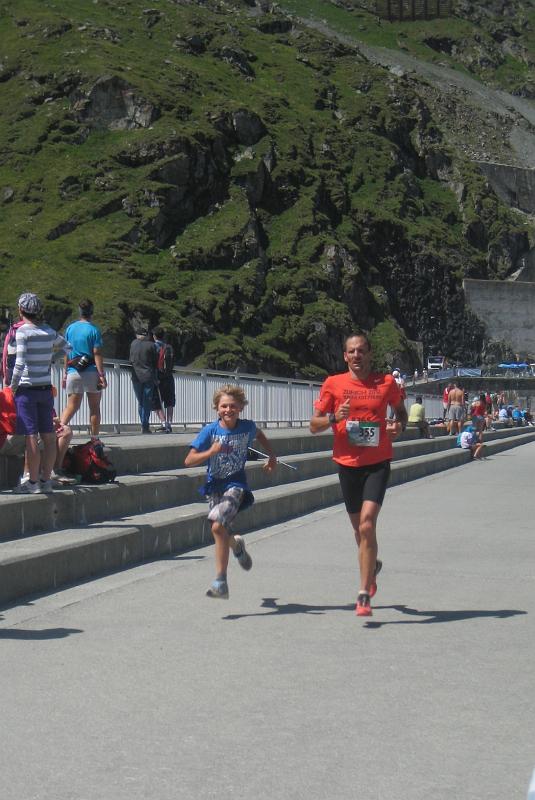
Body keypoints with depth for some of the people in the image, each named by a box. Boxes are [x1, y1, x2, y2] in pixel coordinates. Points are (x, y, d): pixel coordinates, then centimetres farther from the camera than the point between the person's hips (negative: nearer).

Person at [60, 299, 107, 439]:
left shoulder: (70, 328, 7)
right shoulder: (94, 330, -6)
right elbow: (97, 354, -10)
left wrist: (65, 373, 16)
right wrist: (102, 375, -10)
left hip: (73, 373, 3)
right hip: (91, 373, -3)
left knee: (71, 407, 8)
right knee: (94, 407, 7)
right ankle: (94, 439, 9)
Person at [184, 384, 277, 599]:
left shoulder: (247, 427, -5)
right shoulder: (210, 430, -10)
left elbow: (259, 434, 22)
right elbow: (189, 461, -15)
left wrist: (272, 456, 21)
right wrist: (210, 452, -29)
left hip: (236, 485, -3)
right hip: (215, 485, 3)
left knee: (218, 526, -23)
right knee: (221, 533, 13)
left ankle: (220, 582, -21)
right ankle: (237, 545, 53)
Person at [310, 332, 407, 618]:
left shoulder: (386, 383, 1)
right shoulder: (333, 384, 1)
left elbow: (400, 410, 19)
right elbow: (314, 425, 4)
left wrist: (398, 426, -4)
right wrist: (334, 417, -16)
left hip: (378, 463, -2)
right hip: (347, 463, 2)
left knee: (367, 524, -16)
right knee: (360, 527, 14)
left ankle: (364, 596, -12)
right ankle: (372, 565, 47)